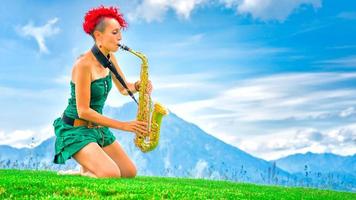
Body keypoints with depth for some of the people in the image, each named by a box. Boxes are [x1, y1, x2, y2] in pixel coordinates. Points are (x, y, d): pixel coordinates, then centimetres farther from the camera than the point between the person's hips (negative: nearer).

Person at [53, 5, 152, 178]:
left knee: (130, 173, 5)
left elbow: (123, 89, 13)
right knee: (112, 175, -25)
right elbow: (83, 111, -23)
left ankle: (87, 168, 20)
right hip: (76, 130, -8)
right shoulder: (84, 64, -22)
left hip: (97, 128, 8)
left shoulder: (109, 58, 3)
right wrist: (123, 125, -22)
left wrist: (138, 86, -12)